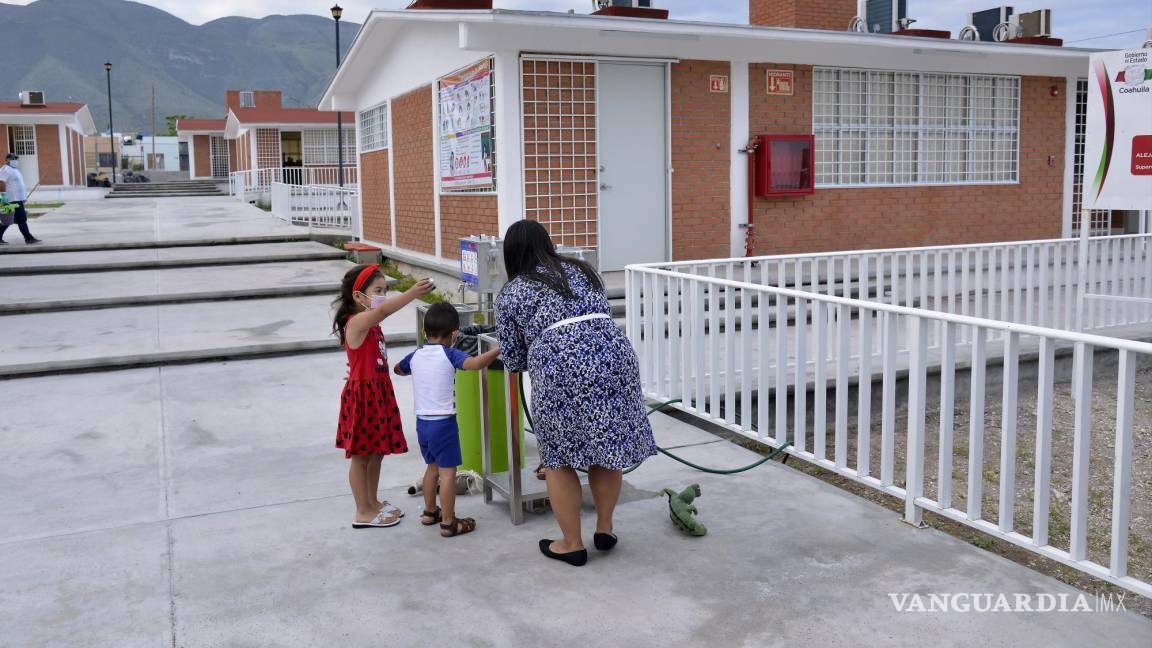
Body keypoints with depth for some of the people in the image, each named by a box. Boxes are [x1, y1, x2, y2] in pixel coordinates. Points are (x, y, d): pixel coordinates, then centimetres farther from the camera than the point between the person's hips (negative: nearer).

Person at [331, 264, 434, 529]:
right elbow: (383, 310, -40)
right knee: (361, 454, 3)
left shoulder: (370, 323, 11)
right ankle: (363, 513, 14)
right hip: (363, 394, -9)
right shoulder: (357, 321, -20)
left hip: (379, 391, 9)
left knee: (377, 451, 18)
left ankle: (373, 503, 31)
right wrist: (413, 292, -49)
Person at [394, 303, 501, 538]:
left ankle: (429, 512, 35)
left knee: (432, 466, 23)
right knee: (448, 472, -2)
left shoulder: (415, 356, 6)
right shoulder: (449, 354, -13)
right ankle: (448, 523, 0)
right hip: (443, 422, -7)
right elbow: (475, 363, -31)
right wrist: (498, 349, -23)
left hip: (422, 421, 7)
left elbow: (398, 369, 27)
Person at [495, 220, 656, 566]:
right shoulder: (581, 269, 24)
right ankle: (605, 529, 27)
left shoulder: (510, 294, 12)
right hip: (615, 358, 5)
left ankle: (572, 544, 16)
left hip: (560, 372, -4)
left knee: (558, 459, 10)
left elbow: (513, 359, 14)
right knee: (607, 448, 18)